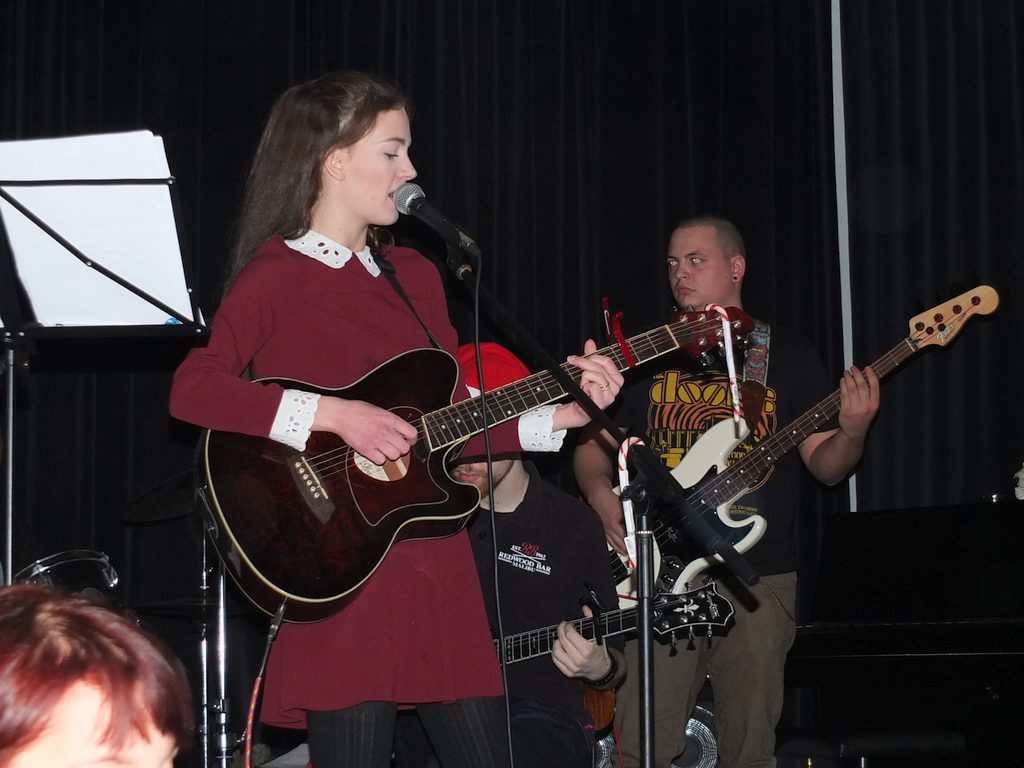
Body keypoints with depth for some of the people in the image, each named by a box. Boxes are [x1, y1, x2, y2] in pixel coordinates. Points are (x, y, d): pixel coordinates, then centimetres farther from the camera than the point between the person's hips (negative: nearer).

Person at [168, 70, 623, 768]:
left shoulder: (415, 276, 16)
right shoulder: (276, 274, -4)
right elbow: (191, 388, -18)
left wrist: (559, 415, 6)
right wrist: (331, 415, -23)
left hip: (439, 571, 6)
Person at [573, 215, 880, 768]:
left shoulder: (786, 356, 10)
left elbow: (824, 466, 7)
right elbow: (592, 444, 15)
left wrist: (852, 432, -14)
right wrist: (601, 495, -5)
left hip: (757, 574, 0)